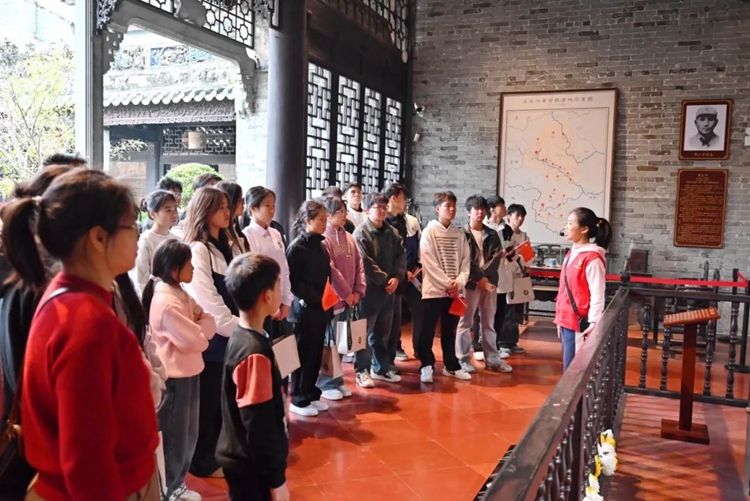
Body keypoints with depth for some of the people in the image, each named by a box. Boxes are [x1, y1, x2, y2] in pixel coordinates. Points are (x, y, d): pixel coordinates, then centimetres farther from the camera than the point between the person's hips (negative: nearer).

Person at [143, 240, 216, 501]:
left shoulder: (180, 293, 6)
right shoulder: (166, 301, -23)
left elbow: (209, 322, 5)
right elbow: (194, 340, -23)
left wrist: (196, 329, -13)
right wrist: (200, 331, -4)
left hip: (189, 373, 9)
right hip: (175, 377, -9)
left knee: (187, 435, 20)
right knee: (174, 436, 7)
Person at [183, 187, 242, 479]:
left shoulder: (229, 246, 12)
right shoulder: (197, 250, -14)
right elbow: (208, 301, -18)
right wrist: (237, 328, -13)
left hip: (230, 334, 8)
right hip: (210, 336, -7)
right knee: (208, 401, 6)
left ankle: (220, 452, 32)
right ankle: (203, 461, 22)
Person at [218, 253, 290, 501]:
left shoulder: (241, 337, 2)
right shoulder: (254, 352, -27)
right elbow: (259, 426, -24)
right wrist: (276, 479, -15)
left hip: (245, 459, 8)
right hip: (251, 465, -8)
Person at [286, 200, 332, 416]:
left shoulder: (320, 245, 10)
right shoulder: (296, 247, -12)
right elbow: (294, 282, -15)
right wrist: (316, 298, -18)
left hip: (321, 309, 7)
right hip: (304, 310, -7)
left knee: (316, 354, 14)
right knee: (303, 356, 3)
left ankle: (311, 394, 27)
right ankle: (298, 399, 16)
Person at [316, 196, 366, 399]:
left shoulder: (349, 238, 11)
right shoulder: (322, 239, -12)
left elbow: (358, 265, 10)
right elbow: (329, 270, -17)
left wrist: (358, 291, 0)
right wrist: (346, 293, -13)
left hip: (348, 299, 7)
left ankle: (337, 381, 26)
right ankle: (326, 384, 12)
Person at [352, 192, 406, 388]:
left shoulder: (392, 232, 11)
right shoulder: (361, 233, -9)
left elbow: (401, 256, 8)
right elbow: (366, 263, -15)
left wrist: (396, 278, -7)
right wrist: (385, 280, -12)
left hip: (389, 289, 6)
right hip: (369, 289, -6)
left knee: (383, 332, 15)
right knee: (365, 333, 2)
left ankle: (381, 368, 27)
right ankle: (362, 371, 12)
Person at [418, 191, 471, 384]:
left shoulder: (459, 234, 10)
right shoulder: (429, 232, -4)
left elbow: (465, 261, 7)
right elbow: (430, 263, -10)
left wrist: (458, 283, -9)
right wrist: (448, 284, -13)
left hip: (454, 291, 4)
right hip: (434, 289, -4)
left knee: (449, 330, 14)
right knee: (428, 331, 1)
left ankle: (451, 366, 24)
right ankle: (426, 366, 11)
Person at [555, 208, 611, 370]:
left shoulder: (592, 258, -14)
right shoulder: (572, 254, 12)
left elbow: (597, 295, -16)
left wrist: (593, 323, -20)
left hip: (579, 323, -8)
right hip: (567, 321, 8)